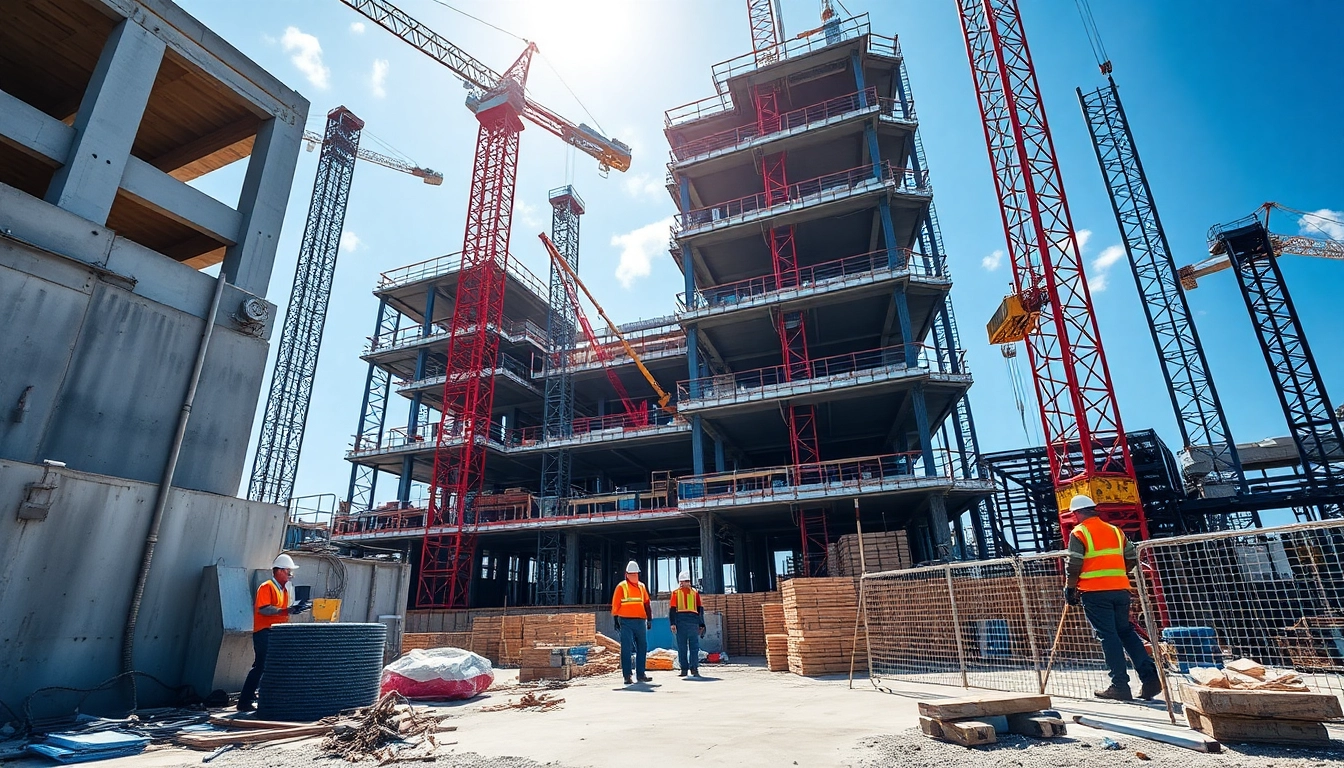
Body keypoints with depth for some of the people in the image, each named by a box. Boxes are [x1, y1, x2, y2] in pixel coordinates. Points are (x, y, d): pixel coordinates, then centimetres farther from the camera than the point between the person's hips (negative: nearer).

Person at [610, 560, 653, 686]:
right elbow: (615, 604, -2)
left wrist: (649, 619, 12)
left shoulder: (641, 586, 14)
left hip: (640, 622, 5)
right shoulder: (621, 586, 0)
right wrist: (616, 619, -7)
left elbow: (646, 603, 16)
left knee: (642, 648, 9)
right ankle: (627, 675, 1)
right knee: (626, 649, -5)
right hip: (626, 622, -5)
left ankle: (640, 674, 18)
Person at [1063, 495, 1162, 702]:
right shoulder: (1115, 530, 13)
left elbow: (1073, 566, -9)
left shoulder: (1079, 533, -6)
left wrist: (1069, 589, 2)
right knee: (1126, 632, 16)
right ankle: (1150, 678, 10)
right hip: (1121, 590, 6)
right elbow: (1132, 559, 16)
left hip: (1095, 592, -6)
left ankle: (1120, 685, -1)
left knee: (1108, 636, -2)